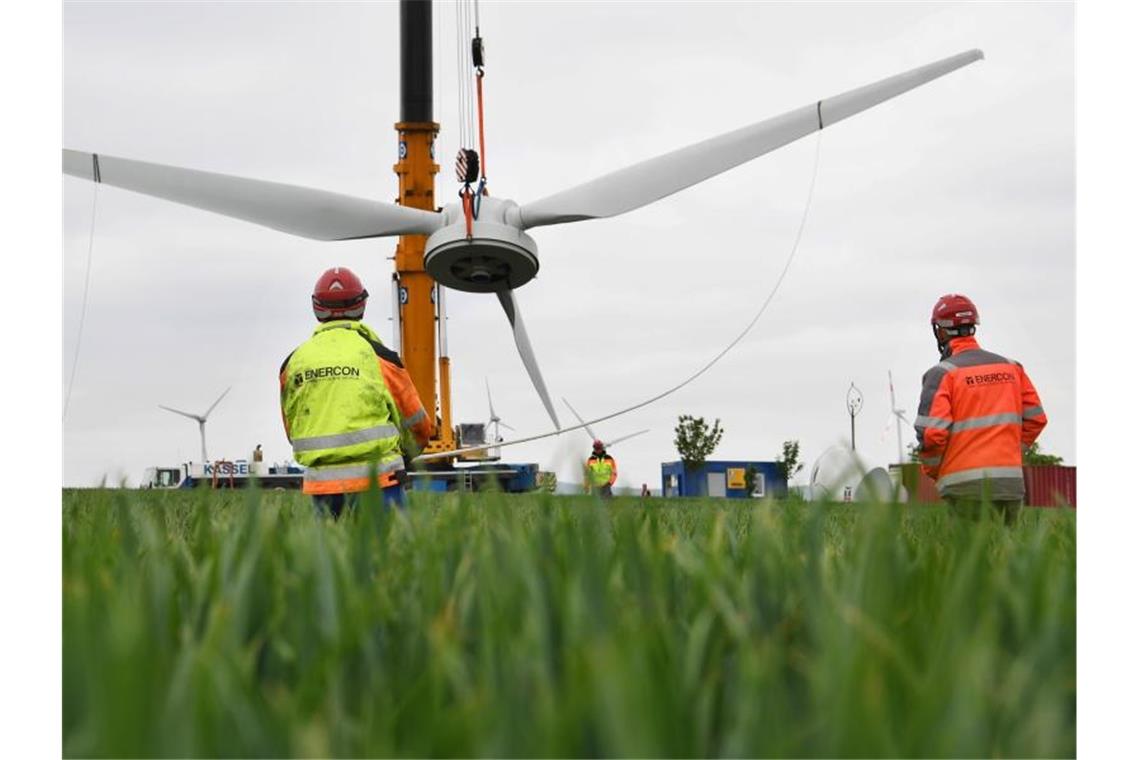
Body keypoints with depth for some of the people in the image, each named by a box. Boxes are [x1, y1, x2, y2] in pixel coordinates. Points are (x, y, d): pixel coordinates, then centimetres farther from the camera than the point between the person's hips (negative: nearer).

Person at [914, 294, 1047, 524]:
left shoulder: (943, 373, -6)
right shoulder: (1011, 367, 11)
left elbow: (932, 432, -14)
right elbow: (1036, 418, 11)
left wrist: (932, 471, 3)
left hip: (967, 487, -5)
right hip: (1012, 483, 5)